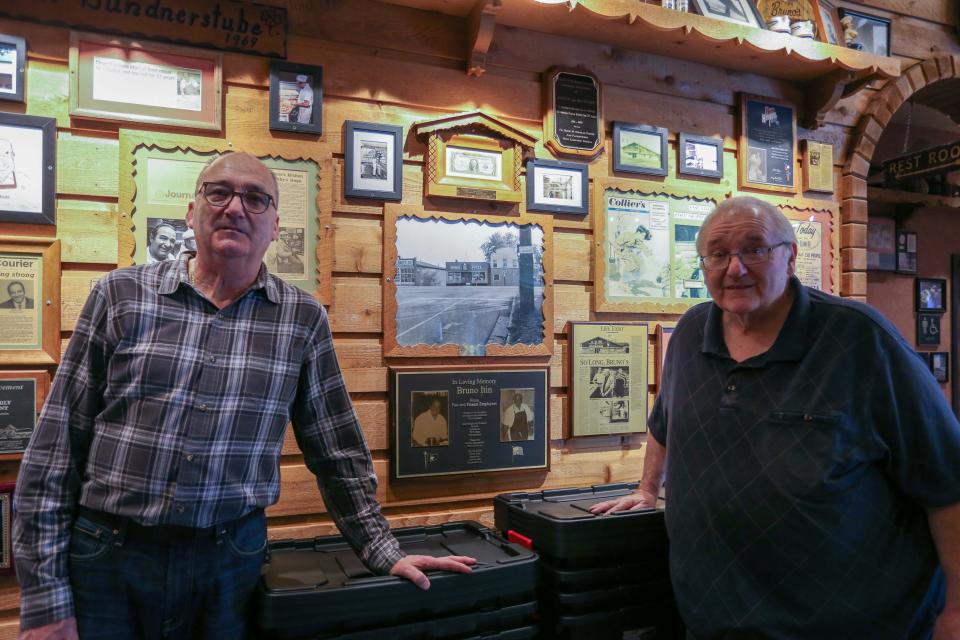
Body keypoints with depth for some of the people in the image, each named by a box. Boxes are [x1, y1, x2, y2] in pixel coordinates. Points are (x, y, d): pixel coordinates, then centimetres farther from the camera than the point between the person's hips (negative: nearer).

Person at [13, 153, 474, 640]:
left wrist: (382, 552, 6)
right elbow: (56, 446, -2)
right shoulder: (121, 294, -3)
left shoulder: (303, 319, -2)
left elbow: (337, 451, 5)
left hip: (232, 562, 1)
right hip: (105, 554, 0)